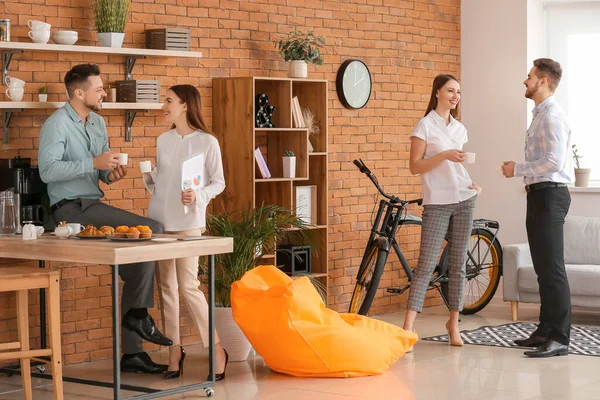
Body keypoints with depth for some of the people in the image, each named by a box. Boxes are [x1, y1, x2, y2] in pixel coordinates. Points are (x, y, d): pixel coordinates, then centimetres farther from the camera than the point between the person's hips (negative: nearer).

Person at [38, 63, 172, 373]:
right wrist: (93, 164, -24)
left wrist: (111, 174, -2)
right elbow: (47, 170, -21)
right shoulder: (57, 124, -10)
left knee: (140, 257, -4)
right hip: (71, 209, -9)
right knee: (152, 230, -21)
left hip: (94, 205, 9)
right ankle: (138, 314, -11)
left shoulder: (98, 123, 16)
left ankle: (132, 352, 2)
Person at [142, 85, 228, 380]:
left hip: (187, 221, -5)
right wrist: (147, 177, -2)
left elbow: (218, 182, -1)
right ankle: (175, 350, 14)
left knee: (188, 286, -9)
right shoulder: (163, 140, 12)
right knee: (166, 285, 6)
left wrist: (198, 196, -18)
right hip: (159, 219, 5)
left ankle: (217, 350, 2)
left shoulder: (207, 142, -3)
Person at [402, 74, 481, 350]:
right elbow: (415, 166, -9)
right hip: (437, 203, -5)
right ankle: (408, 325, -13)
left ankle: (453, 322, 15)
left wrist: (471, 183, 4)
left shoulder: (459, 129, 14)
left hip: (463, 200, 5)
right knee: (426, 265, -11)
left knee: (458, 264, 6)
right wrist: (445, 155, -20)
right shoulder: (425, 125, -4)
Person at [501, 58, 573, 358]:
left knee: (552, 268, -11)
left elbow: (554, 162, -23)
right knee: (542, 267, 14)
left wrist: (517, 169, -14)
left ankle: (560, 339, -10)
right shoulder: (540, 115, 18)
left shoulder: (552, 116, -14)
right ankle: (545, 331, 21)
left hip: (550, 195, -11)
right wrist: (526, 178, 11)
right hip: (539, 195, 11)